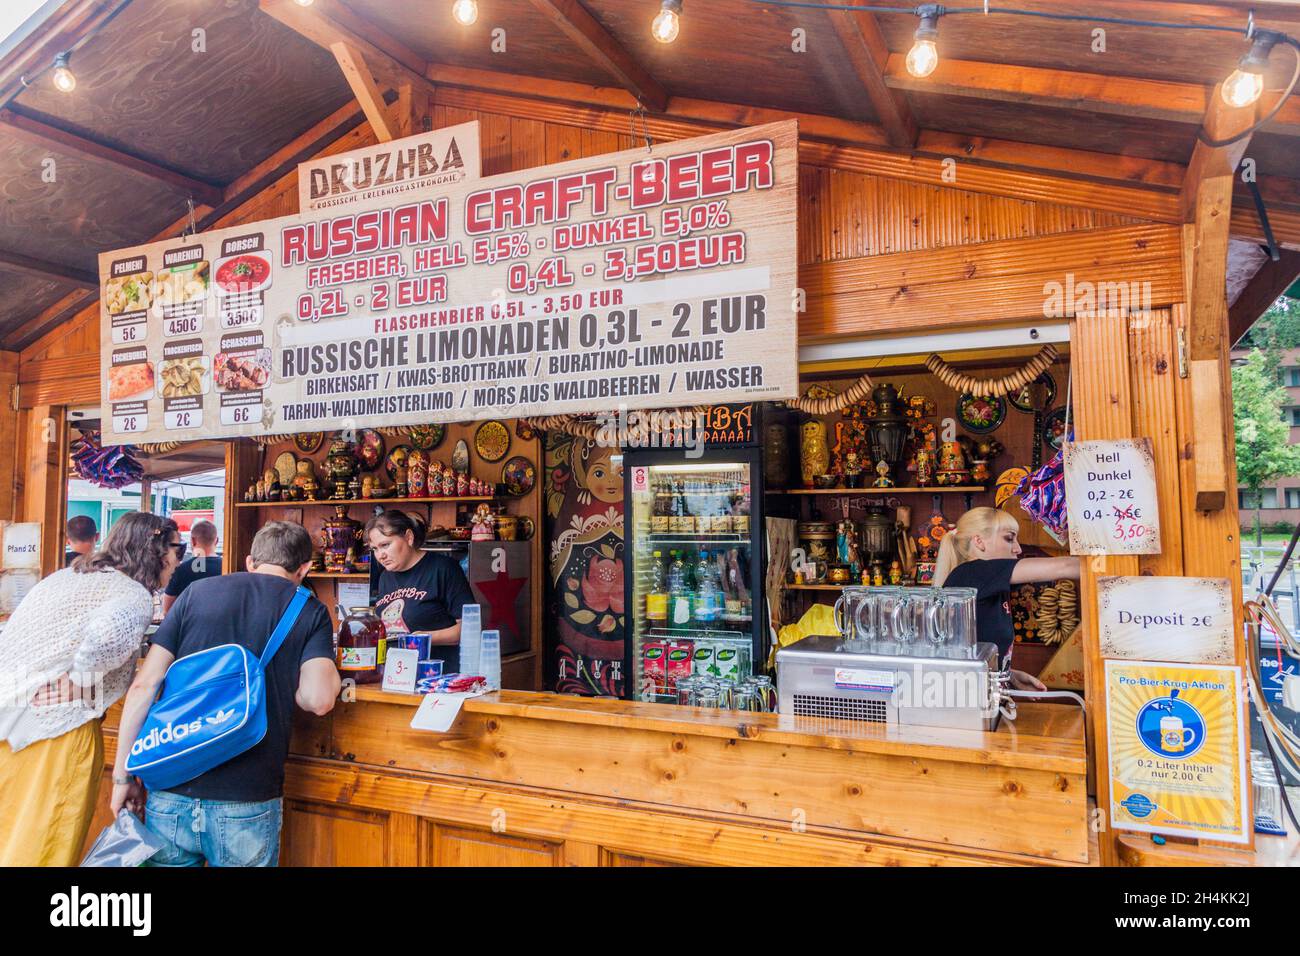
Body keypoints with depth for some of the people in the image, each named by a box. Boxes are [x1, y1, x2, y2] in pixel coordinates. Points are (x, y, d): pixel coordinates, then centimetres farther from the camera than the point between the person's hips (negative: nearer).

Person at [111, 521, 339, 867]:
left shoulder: (197, 592, 6)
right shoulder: (310, 612, 0)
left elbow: (144, 685, 2)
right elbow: (318, 699, -13)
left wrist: (123, 776, 9)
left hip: (173, 792, 2)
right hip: (247, 803, -2)